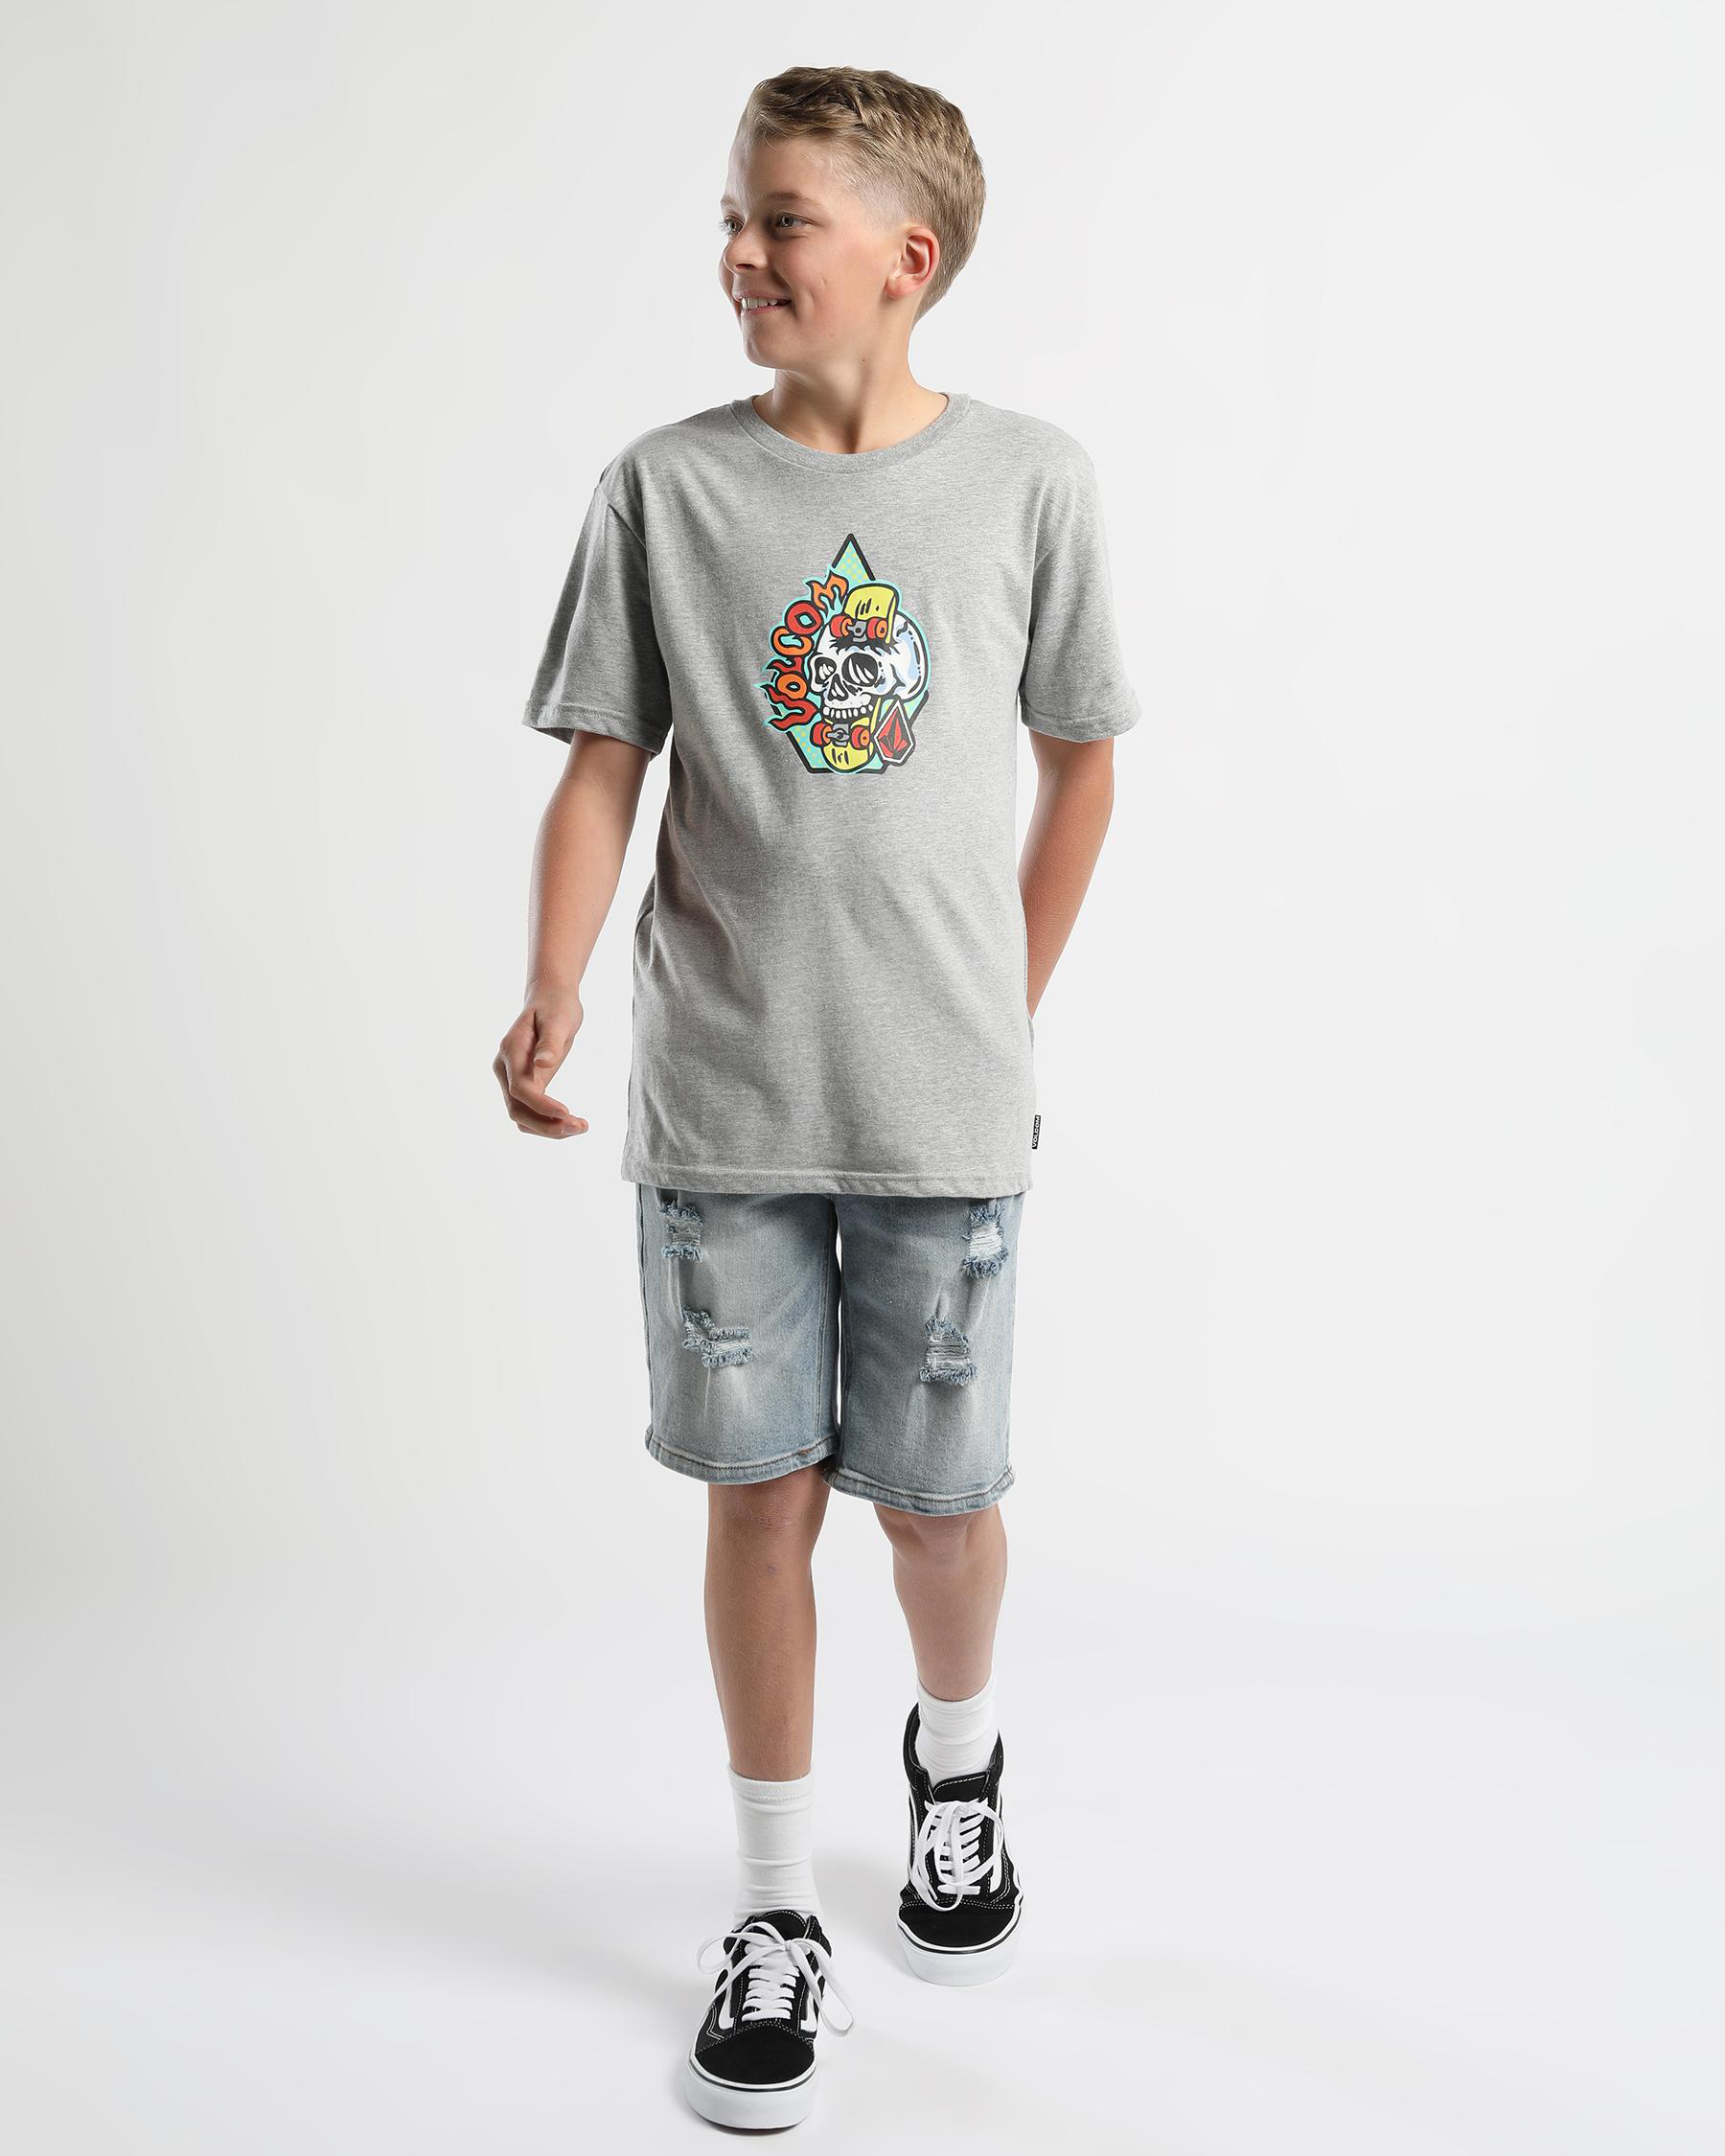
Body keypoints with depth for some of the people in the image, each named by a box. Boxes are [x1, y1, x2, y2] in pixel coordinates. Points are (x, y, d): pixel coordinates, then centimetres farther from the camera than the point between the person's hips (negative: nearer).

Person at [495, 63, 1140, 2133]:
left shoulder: (1027, 478, 0)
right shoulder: (664, 486, 1)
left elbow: (1080, 760, 10)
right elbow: (603, 773, 1)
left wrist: (1005, 1011, 11)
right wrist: (552, 992, -15)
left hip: (944, 1105, 0)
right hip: (719, 1101, 1)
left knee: (939, 1490, 9)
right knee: (760, 1488, 7)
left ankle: (959, 1756, 44)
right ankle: (774, 1913, 26)